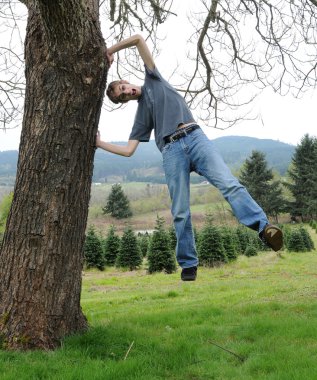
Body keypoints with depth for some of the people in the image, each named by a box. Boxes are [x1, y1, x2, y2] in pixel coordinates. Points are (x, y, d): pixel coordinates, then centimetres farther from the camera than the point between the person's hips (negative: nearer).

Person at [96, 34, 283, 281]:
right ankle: (188, 265, 4)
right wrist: (100, 144, 16)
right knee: (180, 212, -4)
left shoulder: (153, 79, 25)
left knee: (229, 183, -21)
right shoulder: (141, 115, 26)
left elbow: (139, 39, 24)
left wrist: (109, 51, 29)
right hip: (172, 152, 2)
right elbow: (128, 150, 18)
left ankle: (263, 227, -35)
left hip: (195, 138, -2)